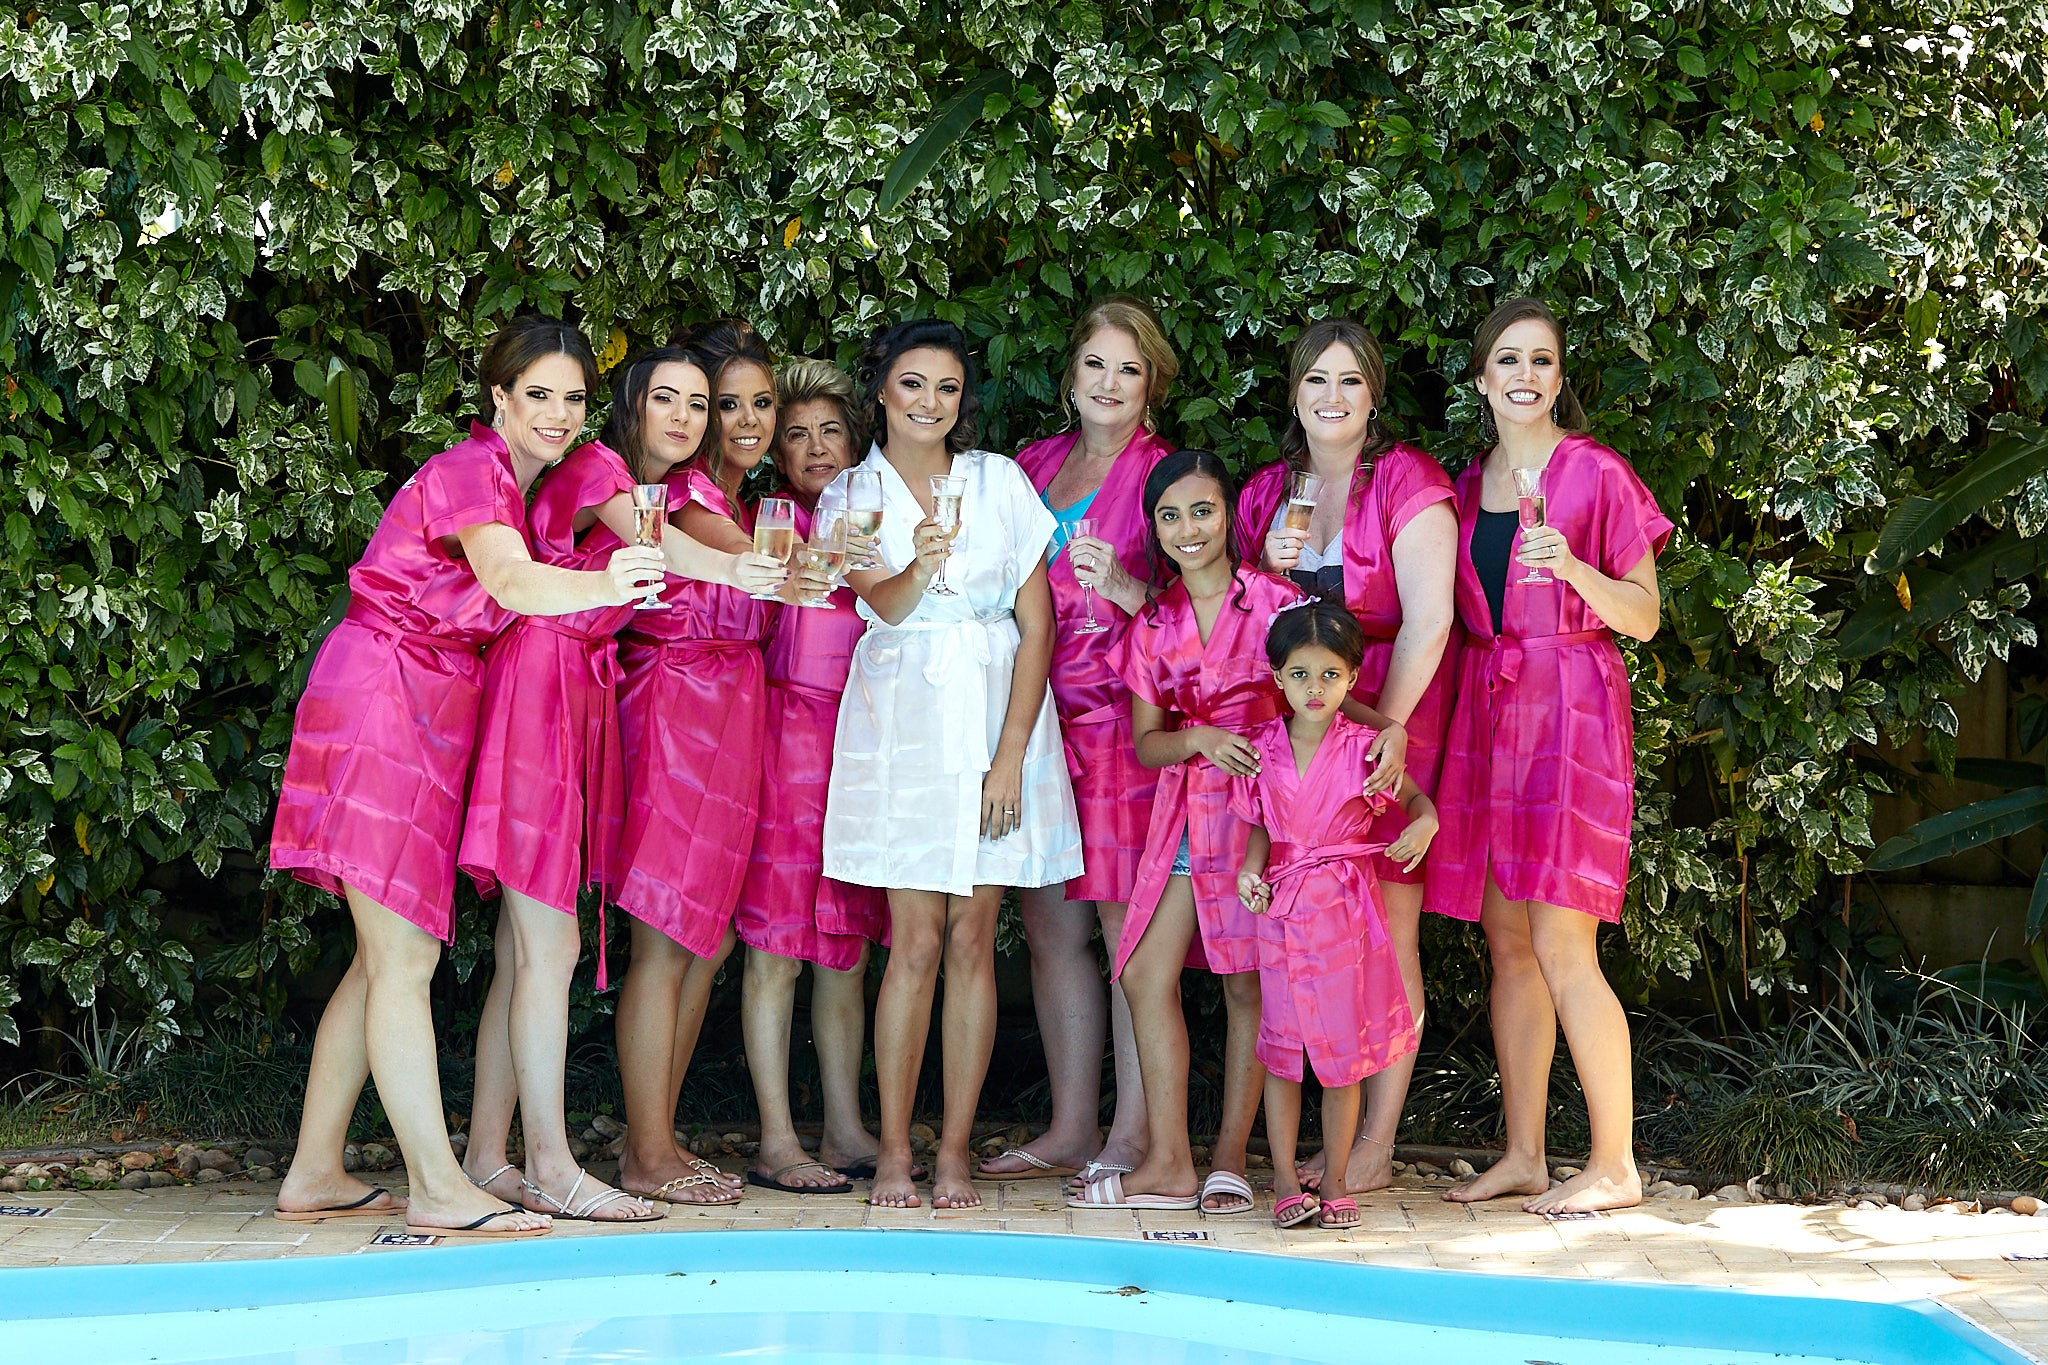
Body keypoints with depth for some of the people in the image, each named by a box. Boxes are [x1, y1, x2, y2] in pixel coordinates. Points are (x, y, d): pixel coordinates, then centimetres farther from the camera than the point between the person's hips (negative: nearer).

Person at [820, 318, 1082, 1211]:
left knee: (971, 941, 1)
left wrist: (1011, 755, -8)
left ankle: (955, 1151, 6)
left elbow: (1037, 626, 0)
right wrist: (921, 564, -36)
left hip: (996, 712, 0)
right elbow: (884, 602, -12)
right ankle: (893, 1152, 3)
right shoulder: (850, 495, 6)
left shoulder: (1002, 481, 5)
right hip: (899, 723, 0)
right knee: (916, 943, -4)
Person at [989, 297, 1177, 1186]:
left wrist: (1120, 586, -22)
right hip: (1040, 715, 6)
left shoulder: (1161, 474, 0)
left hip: (1123, 719, -6)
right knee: (1049, 924, 7)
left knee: (1127, 928, -5)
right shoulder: (1031, 466, 16)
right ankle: (1070, 1130, 15)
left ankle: (1133, 1134, 1)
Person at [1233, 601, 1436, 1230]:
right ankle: (1284, 1179, 12)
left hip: (1345, 911, -1)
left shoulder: (1364, 749, -4)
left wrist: (1424, 825, -17)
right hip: (1281, 909, 2)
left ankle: (1336, 1179, 15)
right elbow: (1259, 827, 10)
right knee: (1280, 1044, 4)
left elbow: (1416, 797, 5)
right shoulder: (1262, 751, 2)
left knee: (1342, 1048, 4)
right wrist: (1251, 871, -9)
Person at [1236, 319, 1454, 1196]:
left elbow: (1428, 620, -12)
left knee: (1387, 934, -4)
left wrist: (1388, 724, -20)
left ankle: (1376, 1147, 1)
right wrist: (1270, 567, 0)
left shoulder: (1407, 481, -4)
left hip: (1393, 722, -5)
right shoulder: (1267, 492, 14)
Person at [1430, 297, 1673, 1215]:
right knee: (1506, 942, 6)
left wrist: (1572, 568, -20)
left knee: (1561, 945, -10)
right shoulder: (1468, 486, 15)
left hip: (1570, 709, -6)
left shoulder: (1594, 473, -2)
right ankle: (1523, 1157, 14)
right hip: (1485, 708, 6)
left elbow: (1643, 617, -3)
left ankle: (1616, 1164, -1)